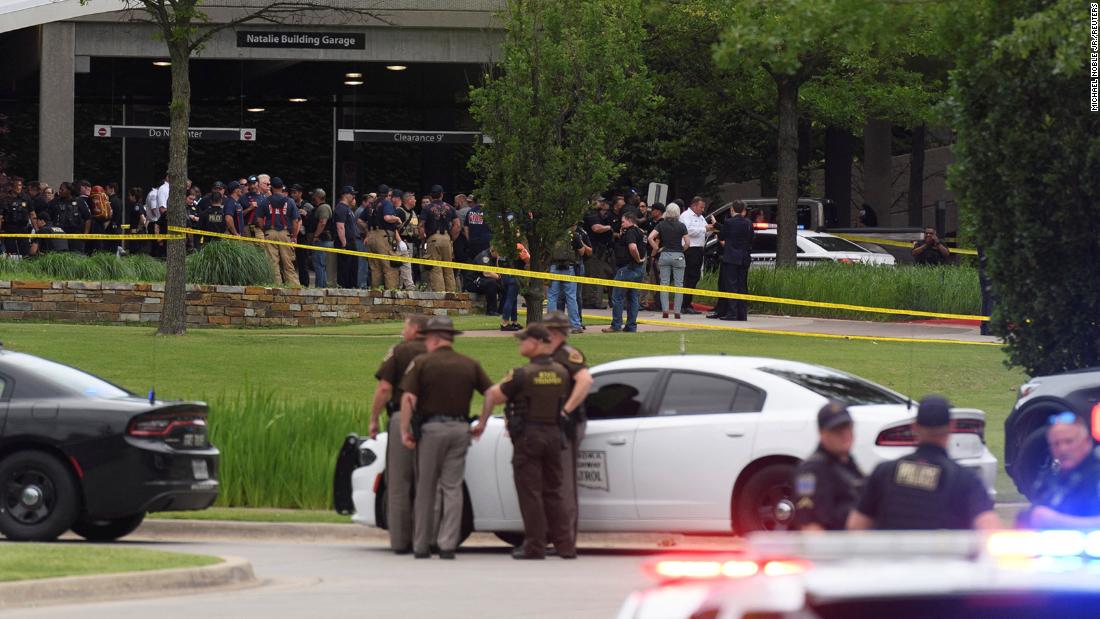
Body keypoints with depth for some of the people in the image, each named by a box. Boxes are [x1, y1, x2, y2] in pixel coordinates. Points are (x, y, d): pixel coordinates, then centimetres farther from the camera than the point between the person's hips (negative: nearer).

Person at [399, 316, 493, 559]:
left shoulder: (421, 363, -3)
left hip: (431, 428, -2)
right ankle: (448, 545, -6)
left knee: (425, 489, 7)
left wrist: (404, 430, -9)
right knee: (453, 488, 3)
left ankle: (421, 546, 11)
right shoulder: (470, 365, 7)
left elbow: (408, 398, -11)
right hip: (460, 428, 2)